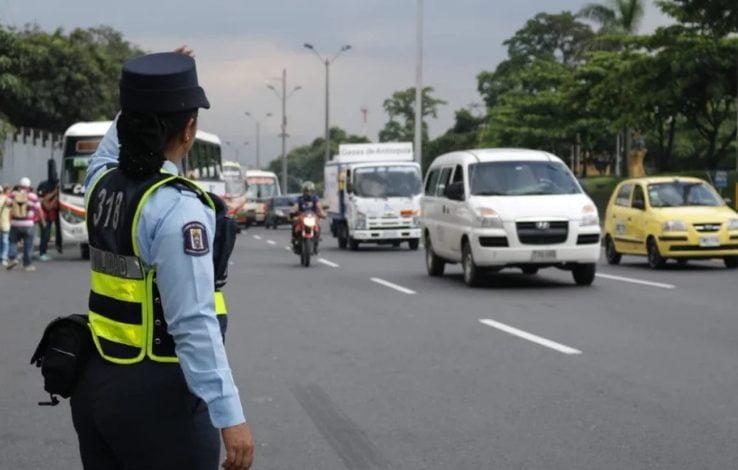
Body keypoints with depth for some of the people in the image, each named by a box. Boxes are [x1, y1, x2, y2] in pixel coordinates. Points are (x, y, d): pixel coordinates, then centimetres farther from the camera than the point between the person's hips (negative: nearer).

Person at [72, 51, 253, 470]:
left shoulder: (102, 183, 5)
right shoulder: (177, 208, -19)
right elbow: (195, 324, -24)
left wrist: (149, 95, 35)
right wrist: (229, 416, -23)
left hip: (96, 384, 8)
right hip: (157, 393, -8)